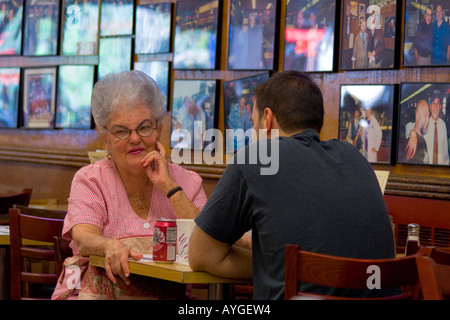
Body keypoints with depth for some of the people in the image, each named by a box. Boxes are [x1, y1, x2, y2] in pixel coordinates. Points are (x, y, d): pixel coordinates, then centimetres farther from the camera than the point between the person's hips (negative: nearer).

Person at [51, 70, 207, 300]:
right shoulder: (90, 180, 8)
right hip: (98, 290, -1)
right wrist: (111, 245, -31)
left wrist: (168, 186, -6)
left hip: (167, 292, 1)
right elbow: (84, 238, -9)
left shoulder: (187, 182, 11)